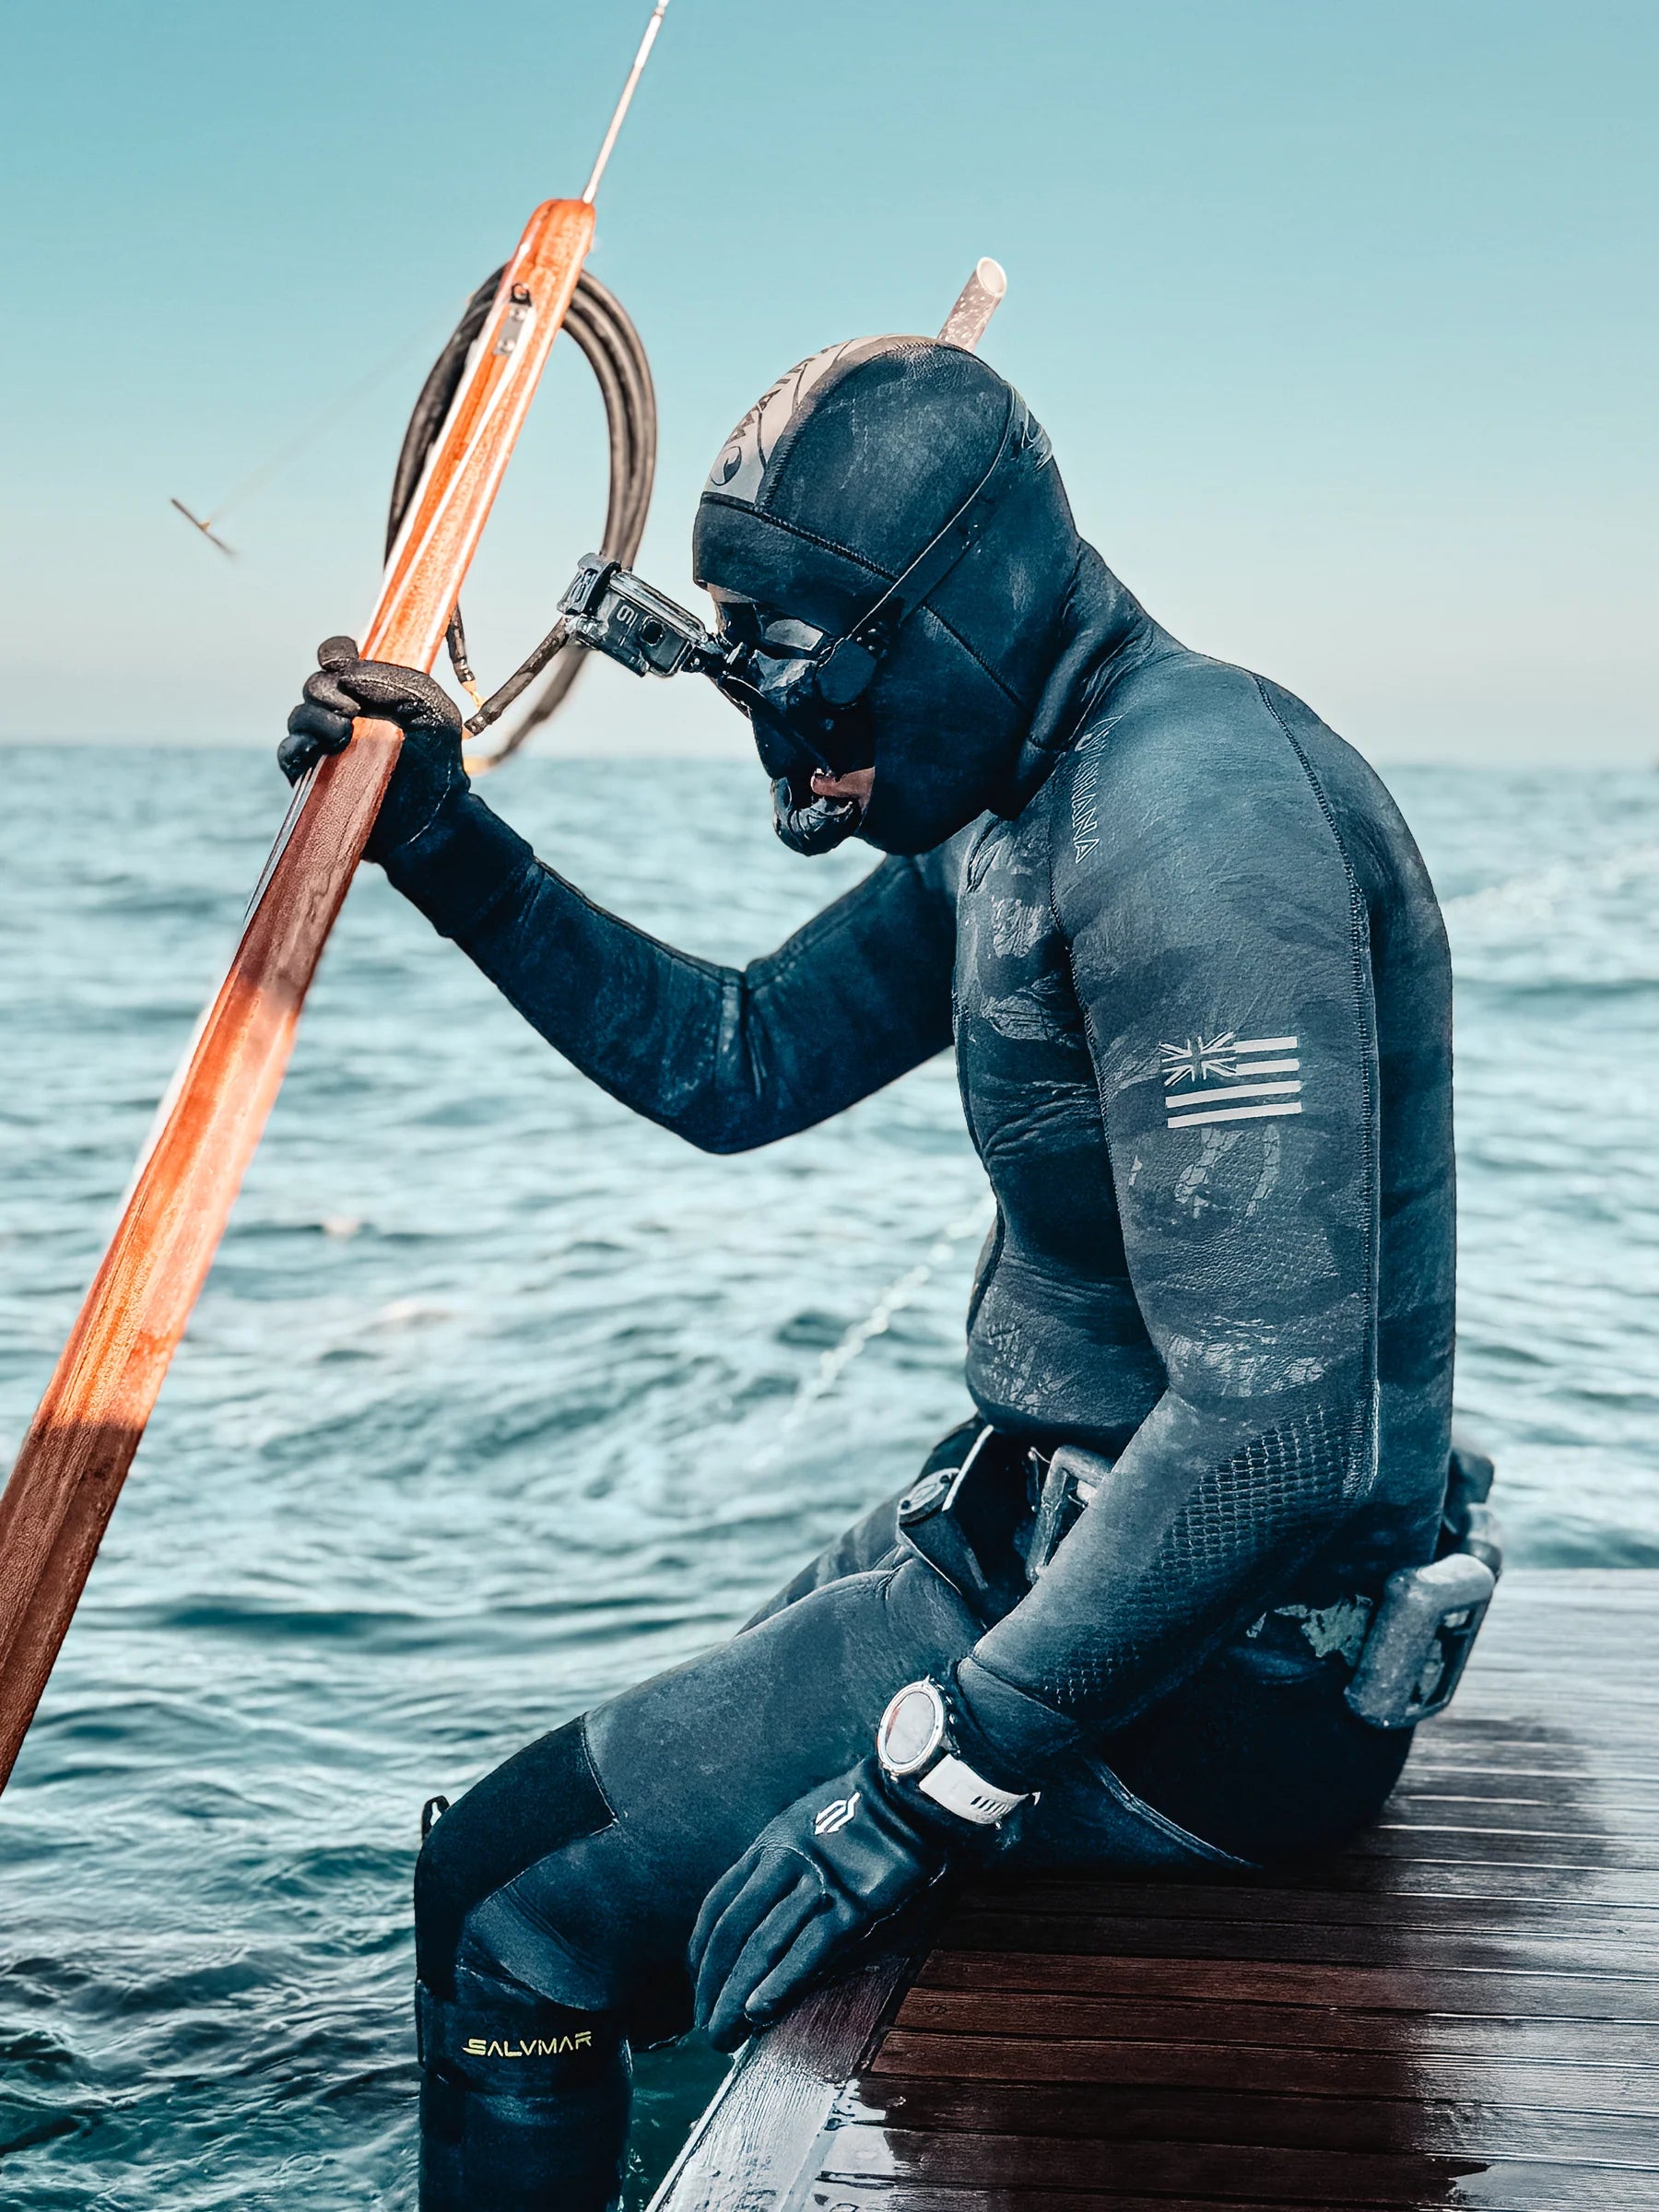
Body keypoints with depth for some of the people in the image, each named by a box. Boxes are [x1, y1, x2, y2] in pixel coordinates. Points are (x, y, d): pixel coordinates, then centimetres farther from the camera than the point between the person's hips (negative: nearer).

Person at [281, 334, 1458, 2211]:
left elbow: (1278, 1427, -30)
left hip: (1208, 1653, -10)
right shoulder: (1014, 797, 8)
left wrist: (943, 1770, -26)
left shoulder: (1192, 812, -25)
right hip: (1040, 1524, 10)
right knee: (641, 1800, 27)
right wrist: (447, 847, 8)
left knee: (510, 1917, -9)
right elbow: (740, 1062, 16)